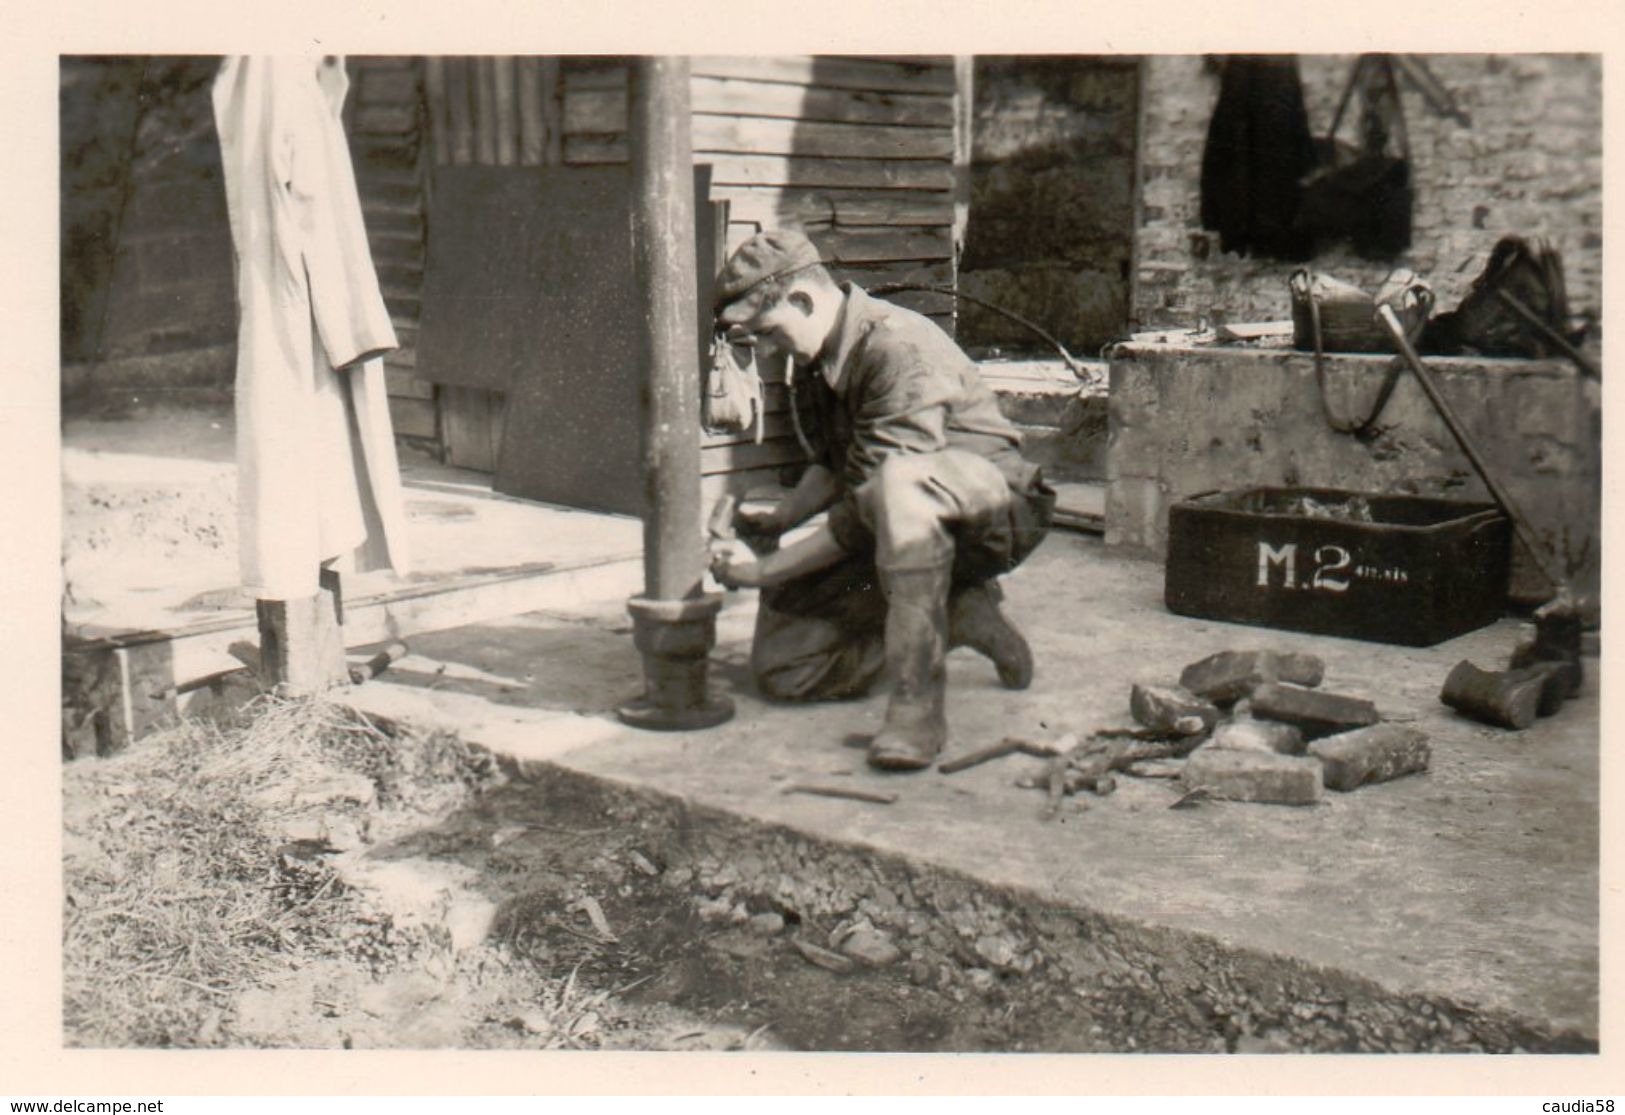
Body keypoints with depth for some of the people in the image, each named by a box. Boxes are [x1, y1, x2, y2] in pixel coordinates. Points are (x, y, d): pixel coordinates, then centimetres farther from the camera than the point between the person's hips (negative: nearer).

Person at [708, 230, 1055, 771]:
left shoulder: (902, 348, -25)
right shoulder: (830, 352, 5)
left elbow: (865, 509, -26)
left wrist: (767, 570, -20)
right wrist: (780, 517, 7)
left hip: (992, 503, -9)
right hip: (900, 529, 9)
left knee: (901, 483, -45)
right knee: (781, 667, -1)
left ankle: (918, 705, -38)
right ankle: (955, 617, 8)